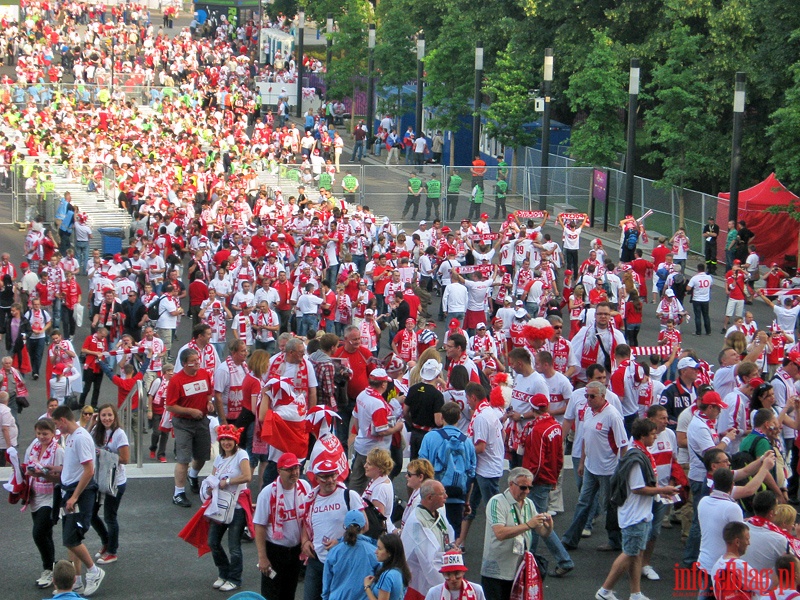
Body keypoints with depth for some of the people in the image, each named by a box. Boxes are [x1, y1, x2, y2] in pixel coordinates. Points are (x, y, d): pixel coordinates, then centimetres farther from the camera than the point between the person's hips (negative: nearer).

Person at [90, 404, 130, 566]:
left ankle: (112, 552, 20)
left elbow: (125, 459, -18)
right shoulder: (97, 432, 5)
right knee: (91, 513, 11)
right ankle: (107, 544, 32)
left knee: (109, 517, 3)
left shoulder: (119, 434, -16)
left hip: (116, 482, -7)